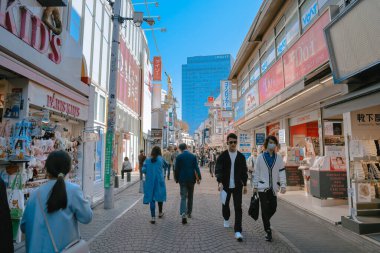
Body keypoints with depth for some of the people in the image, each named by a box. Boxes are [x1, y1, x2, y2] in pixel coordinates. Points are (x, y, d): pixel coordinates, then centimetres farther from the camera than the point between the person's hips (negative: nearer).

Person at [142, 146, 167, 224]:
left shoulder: (147, 160, -1)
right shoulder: (160, 159, -5)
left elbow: (143, 170, -5)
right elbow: (166, 165, 10)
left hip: (150, 182, 1)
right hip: (159, 181, -1)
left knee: (151, 198, 5)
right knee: (160, 196, 18)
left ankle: (153, 217, 2)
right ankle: (160, 213, 35)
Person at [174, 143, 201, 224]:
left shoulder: (179, 157, -4)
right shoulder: (193, 156, 0)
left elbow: (177, 169, -2)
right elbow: (196, 168, -4)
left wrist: (176, 179, 9)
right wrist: (199, 177, -2)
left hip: (182, 179, -2)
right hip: (191, 179, 2)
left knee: (183, 197, -2)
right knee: (190, 197, 17)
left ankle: (184, 214, -19)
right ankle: (189, 213, 28)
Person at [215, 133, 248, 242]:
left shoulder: (241, 156, 3)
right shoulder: (222, 156, -5)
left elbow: (244, 171, 9)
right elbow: (218, 170, -12)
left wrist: (245, 184, 7)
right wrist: (220, 182, -26)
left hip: (237, 186, 1)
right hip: (225, 185, 0)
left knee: (238, 207, -5)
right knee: (225, 204, 17)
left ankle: (238, 231, -1)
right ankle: (226, 219, 46)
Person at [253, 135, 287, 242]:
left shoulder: (278, 157, 2)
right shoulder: (260, 157, -3)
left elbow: (282, 172, 1)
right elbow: (256, 172, 0)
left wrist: (283, 185, -8)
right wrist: (255, 186, 0)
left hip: (273, 187, 3)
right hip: (262, 187, -2)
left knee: (273, 208, 9)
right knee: (265, 209, 1)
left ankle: (265, 222, 38)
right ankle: (268, 231, 12)